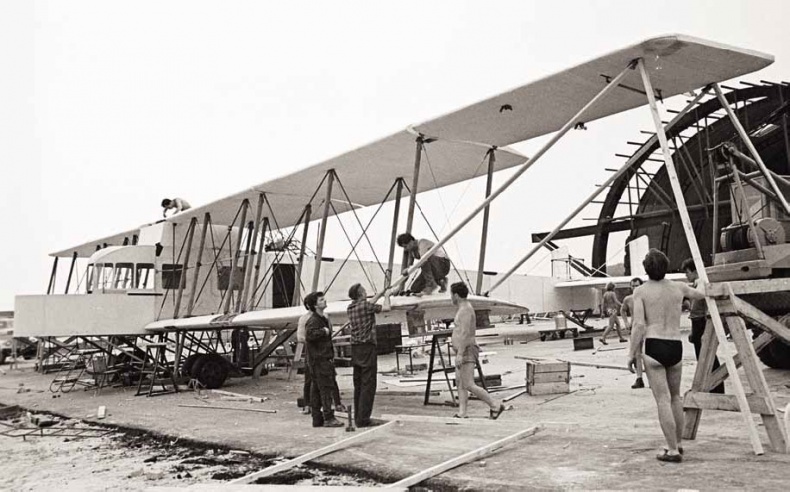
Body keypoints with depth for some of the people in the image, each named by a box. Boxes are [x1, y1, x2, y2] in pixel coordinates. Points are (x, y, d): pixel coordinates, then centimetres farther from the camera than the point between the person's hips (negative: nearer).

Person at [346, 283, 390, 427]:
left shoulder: (350, 308, 10)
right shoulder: (365, 305, -11)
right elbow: (386, 308, -2)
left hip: (355, 348, 8)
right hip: (367, 347, -8)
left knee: (358, 384, 13)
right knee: (368, 384, -5)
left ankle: (358, 417, 17)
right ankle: (363, 419, -6)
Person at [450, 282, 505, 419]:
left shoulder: (465, 309, -16)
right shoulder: (465, 308, 16)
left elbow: (465, 333, -25)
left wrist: (460, 353, -29)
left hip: (466, 352, -11)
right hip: (464, 352, 11)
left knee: (469, 385, -12)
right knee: (460, 383, 7)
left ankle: (495, 406, -5)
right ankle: (461, 413, 4)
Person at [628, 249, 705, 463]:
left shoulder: (641, 291, -2)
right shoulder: (678, 288, 9)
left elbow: (639, 325, -10)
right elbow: (700, 294, 31)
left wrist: (632, 353, -4)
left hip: (653, 345, -4)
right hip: (676, 346, 4)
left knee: (663, 399, -1)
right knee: (675, 397, 21)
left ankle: (673, 450, -1)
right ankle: (677, 444, 30)